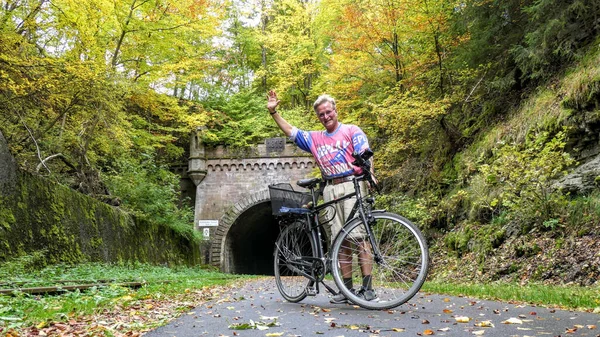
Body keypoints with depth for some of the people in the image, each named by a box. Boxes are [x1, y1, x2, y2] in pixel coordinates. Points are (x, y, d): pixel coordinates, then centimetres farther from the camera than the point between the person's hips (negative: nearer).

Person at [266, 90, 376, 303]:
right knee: (340, 240, 4)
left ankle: (367, 288, -7)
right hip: (331, 191, 5)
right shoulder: (315, 139, 22)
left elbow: (365, 155, -5)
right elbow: (290, 131, 22)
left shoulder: (352, 131, 8)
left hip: (353, 186, -5)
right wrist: (273, 112, 13)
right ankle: (348, 289, 9)